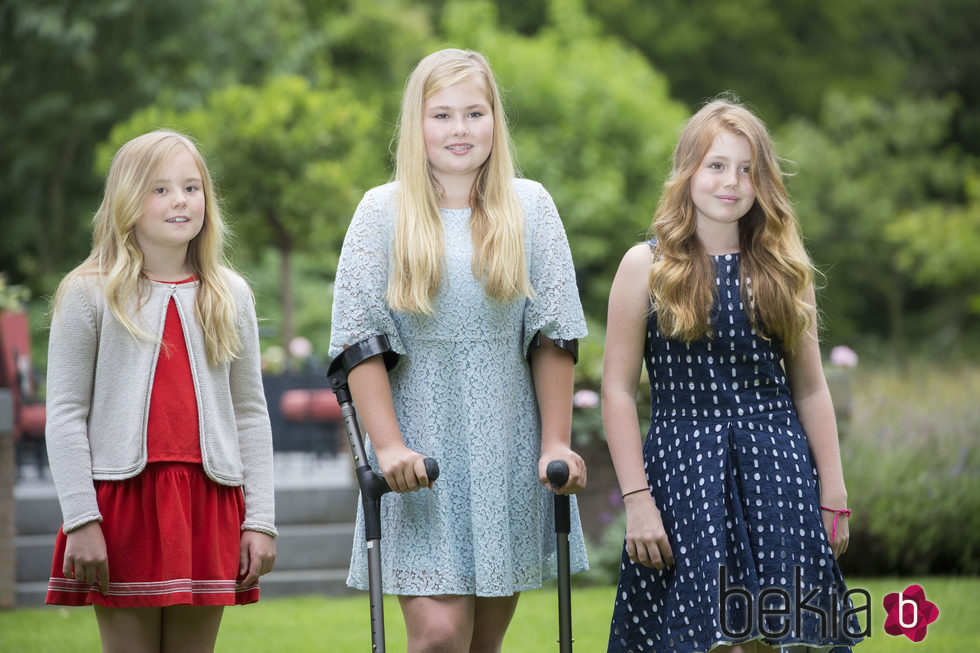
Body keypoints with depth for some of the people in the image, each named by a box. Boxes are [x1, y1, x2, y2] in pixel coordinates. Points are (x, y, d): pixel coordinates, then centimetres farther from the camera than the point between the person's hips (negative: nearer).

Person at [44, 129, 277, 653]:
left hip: (209, 506, 3)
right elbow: (65, 415, -1)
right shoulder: (89, 294, 1)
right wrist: (80, 521, -10)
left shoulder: (231, 296, 11)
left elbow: (250, 414, 12)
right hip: (124, 498, -3)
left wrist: (259, 520, 6)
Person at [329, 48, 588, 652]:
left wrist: (556, 443, -1)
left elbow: (553, 336, 5)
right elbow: (360, 340, -2)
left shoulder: (530, 206, 6)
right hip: (422, 447, -2)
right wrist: (389, 445, -10)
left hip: (510, 448, 2)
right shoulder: (383, 212, 2)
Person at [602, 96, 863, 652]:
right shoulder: (647, 267, 1)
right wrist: (636, 499, -8)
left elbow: (811, 390, 12)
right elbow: (619, 392, -2)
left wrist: (834, 497, 7)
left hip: (778, 476, 3)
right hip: (683, 475, -3)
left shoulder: (783, 268, 10)